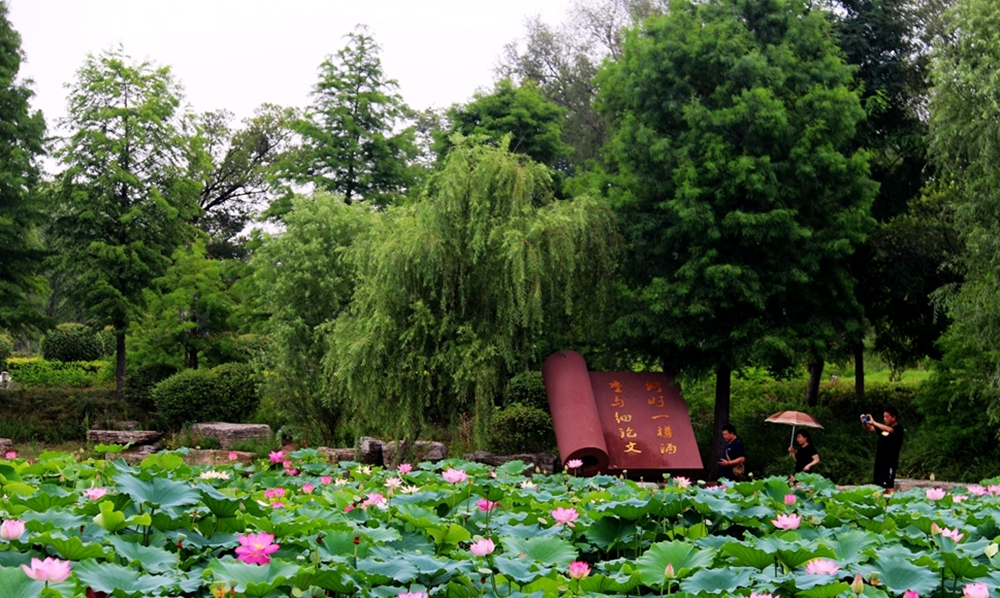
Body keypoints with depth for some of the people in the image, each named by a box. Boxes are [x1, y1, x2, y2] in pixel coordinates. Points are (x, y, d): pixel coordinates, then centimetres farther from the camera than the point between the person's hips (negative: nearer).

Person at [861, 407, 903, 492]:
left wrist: (873, 422, -31)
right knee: (879, 485, 8)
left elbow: (889, 429, -27)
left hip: (890, 462, -8)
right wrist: (864, 422, -3)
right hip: (880, 460, 8)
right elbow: (869, 429, 18)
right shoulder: (883, 427, 15)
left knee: (889, 487, -13)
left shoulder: (898, 428, -8)